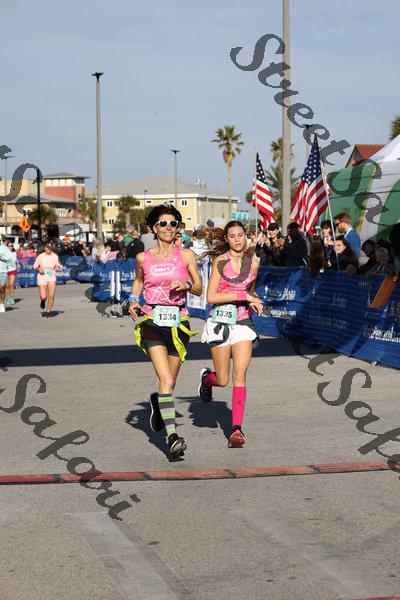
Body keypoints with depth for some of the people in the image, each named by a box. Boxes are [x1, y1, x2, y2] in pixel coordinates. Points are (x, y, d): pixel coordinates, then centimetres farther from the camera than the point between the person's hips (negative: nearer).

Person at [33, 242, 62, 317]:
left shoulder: (55, 256, 4)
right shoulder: (40, 256, -3)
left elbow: (57, 265, 18)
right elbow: (35, 266, 6)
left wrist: (58, 267, -5)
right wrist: (39, 269, -14)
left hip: (52, 278, 2)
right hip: (42, 278, -2)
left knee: (51, 296, -11)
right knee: (43, 297, -9)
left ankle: (48, 311, 9)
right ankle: (43, 301, 30)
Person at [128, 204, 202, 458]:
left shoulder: (186, 255, 2)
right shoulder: (143, 258, 4)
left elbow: (199, 289, 7)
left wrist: (185, 285, -14)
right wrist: (133, 300, 5)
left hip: (178, 322, 2)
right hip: (152, 322, -1)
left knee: (170, 381, 11)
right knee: (166, 380, -17)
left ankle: (158, 401, 46)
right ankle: (172, 436, -19)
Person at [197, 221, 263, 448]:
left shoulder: (252, 261, 6)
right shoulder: (221, 261, -7)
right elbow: (211, 297, -13)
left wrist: (253, 302, 3)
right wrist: (243, 296, -17)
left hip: (243, 321, 3)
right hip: (220, 320, -3)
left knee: (240, 376, -10)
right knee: (223, 380, 2)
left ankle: (237, 428, -9)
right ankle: (207, 378, 38)